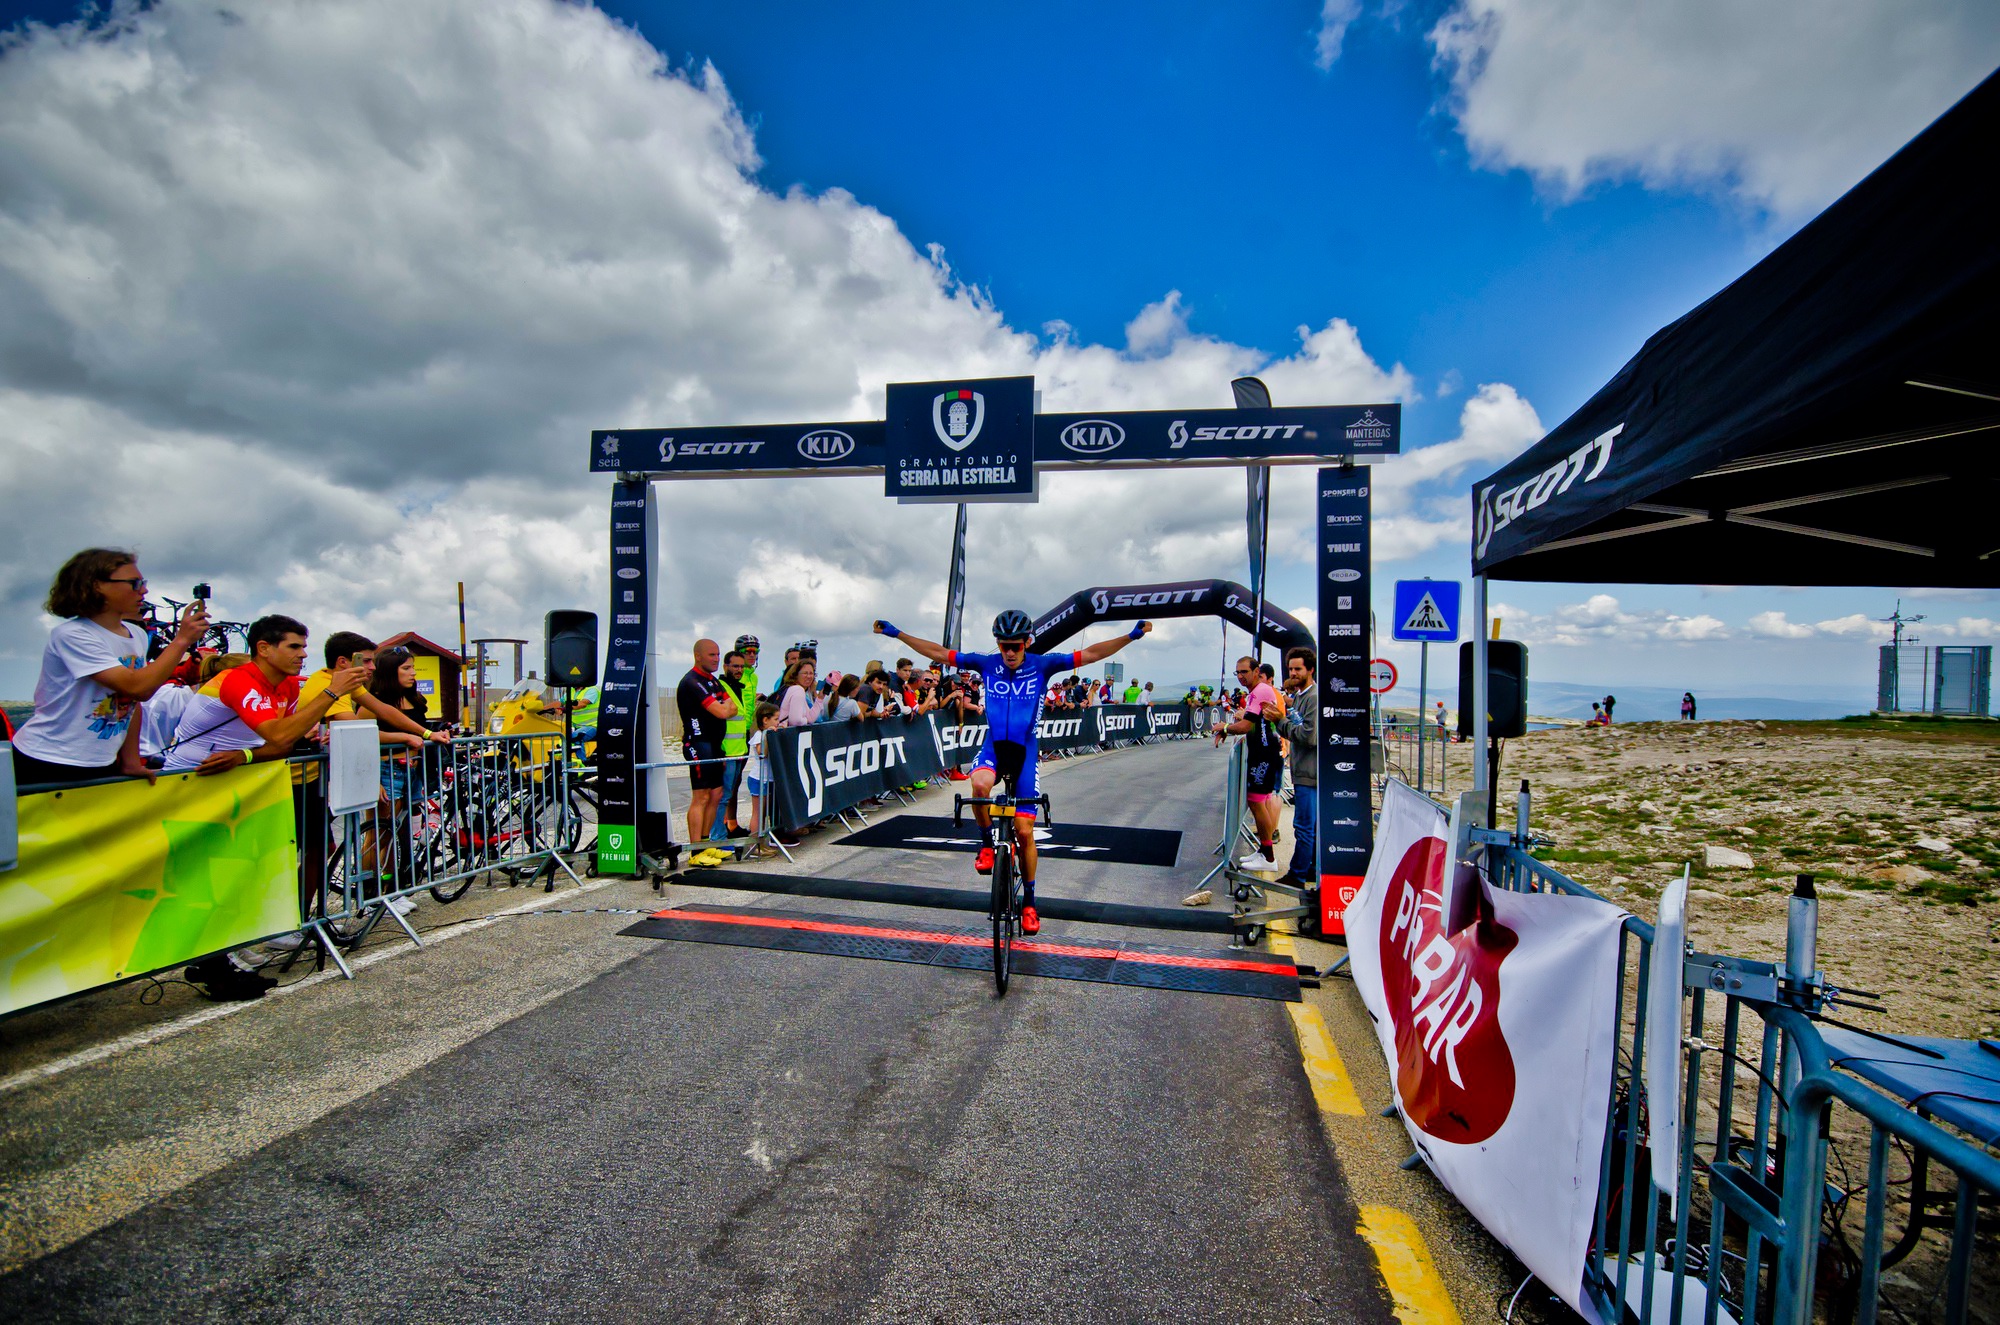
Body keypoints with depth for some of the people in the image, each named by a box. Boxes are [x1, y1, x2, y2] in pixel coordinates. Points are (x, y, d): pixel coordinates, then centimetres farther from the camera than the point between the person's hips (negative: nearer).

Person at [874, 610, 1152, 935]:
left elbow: (1091, 654, -9)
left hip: (1024, 750, -1)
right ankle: (987, 843, -6)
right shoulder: (987, 663, -2)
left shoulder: (1041, 664, -6)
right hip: (993, 746, 1)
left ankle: (1029, 900, 20)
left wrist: (1131, 635, -17)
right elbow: (938, 653, 1)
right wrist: (896, 634, -2)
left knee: (1024, 831, 0)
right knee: (980, 785, -36)